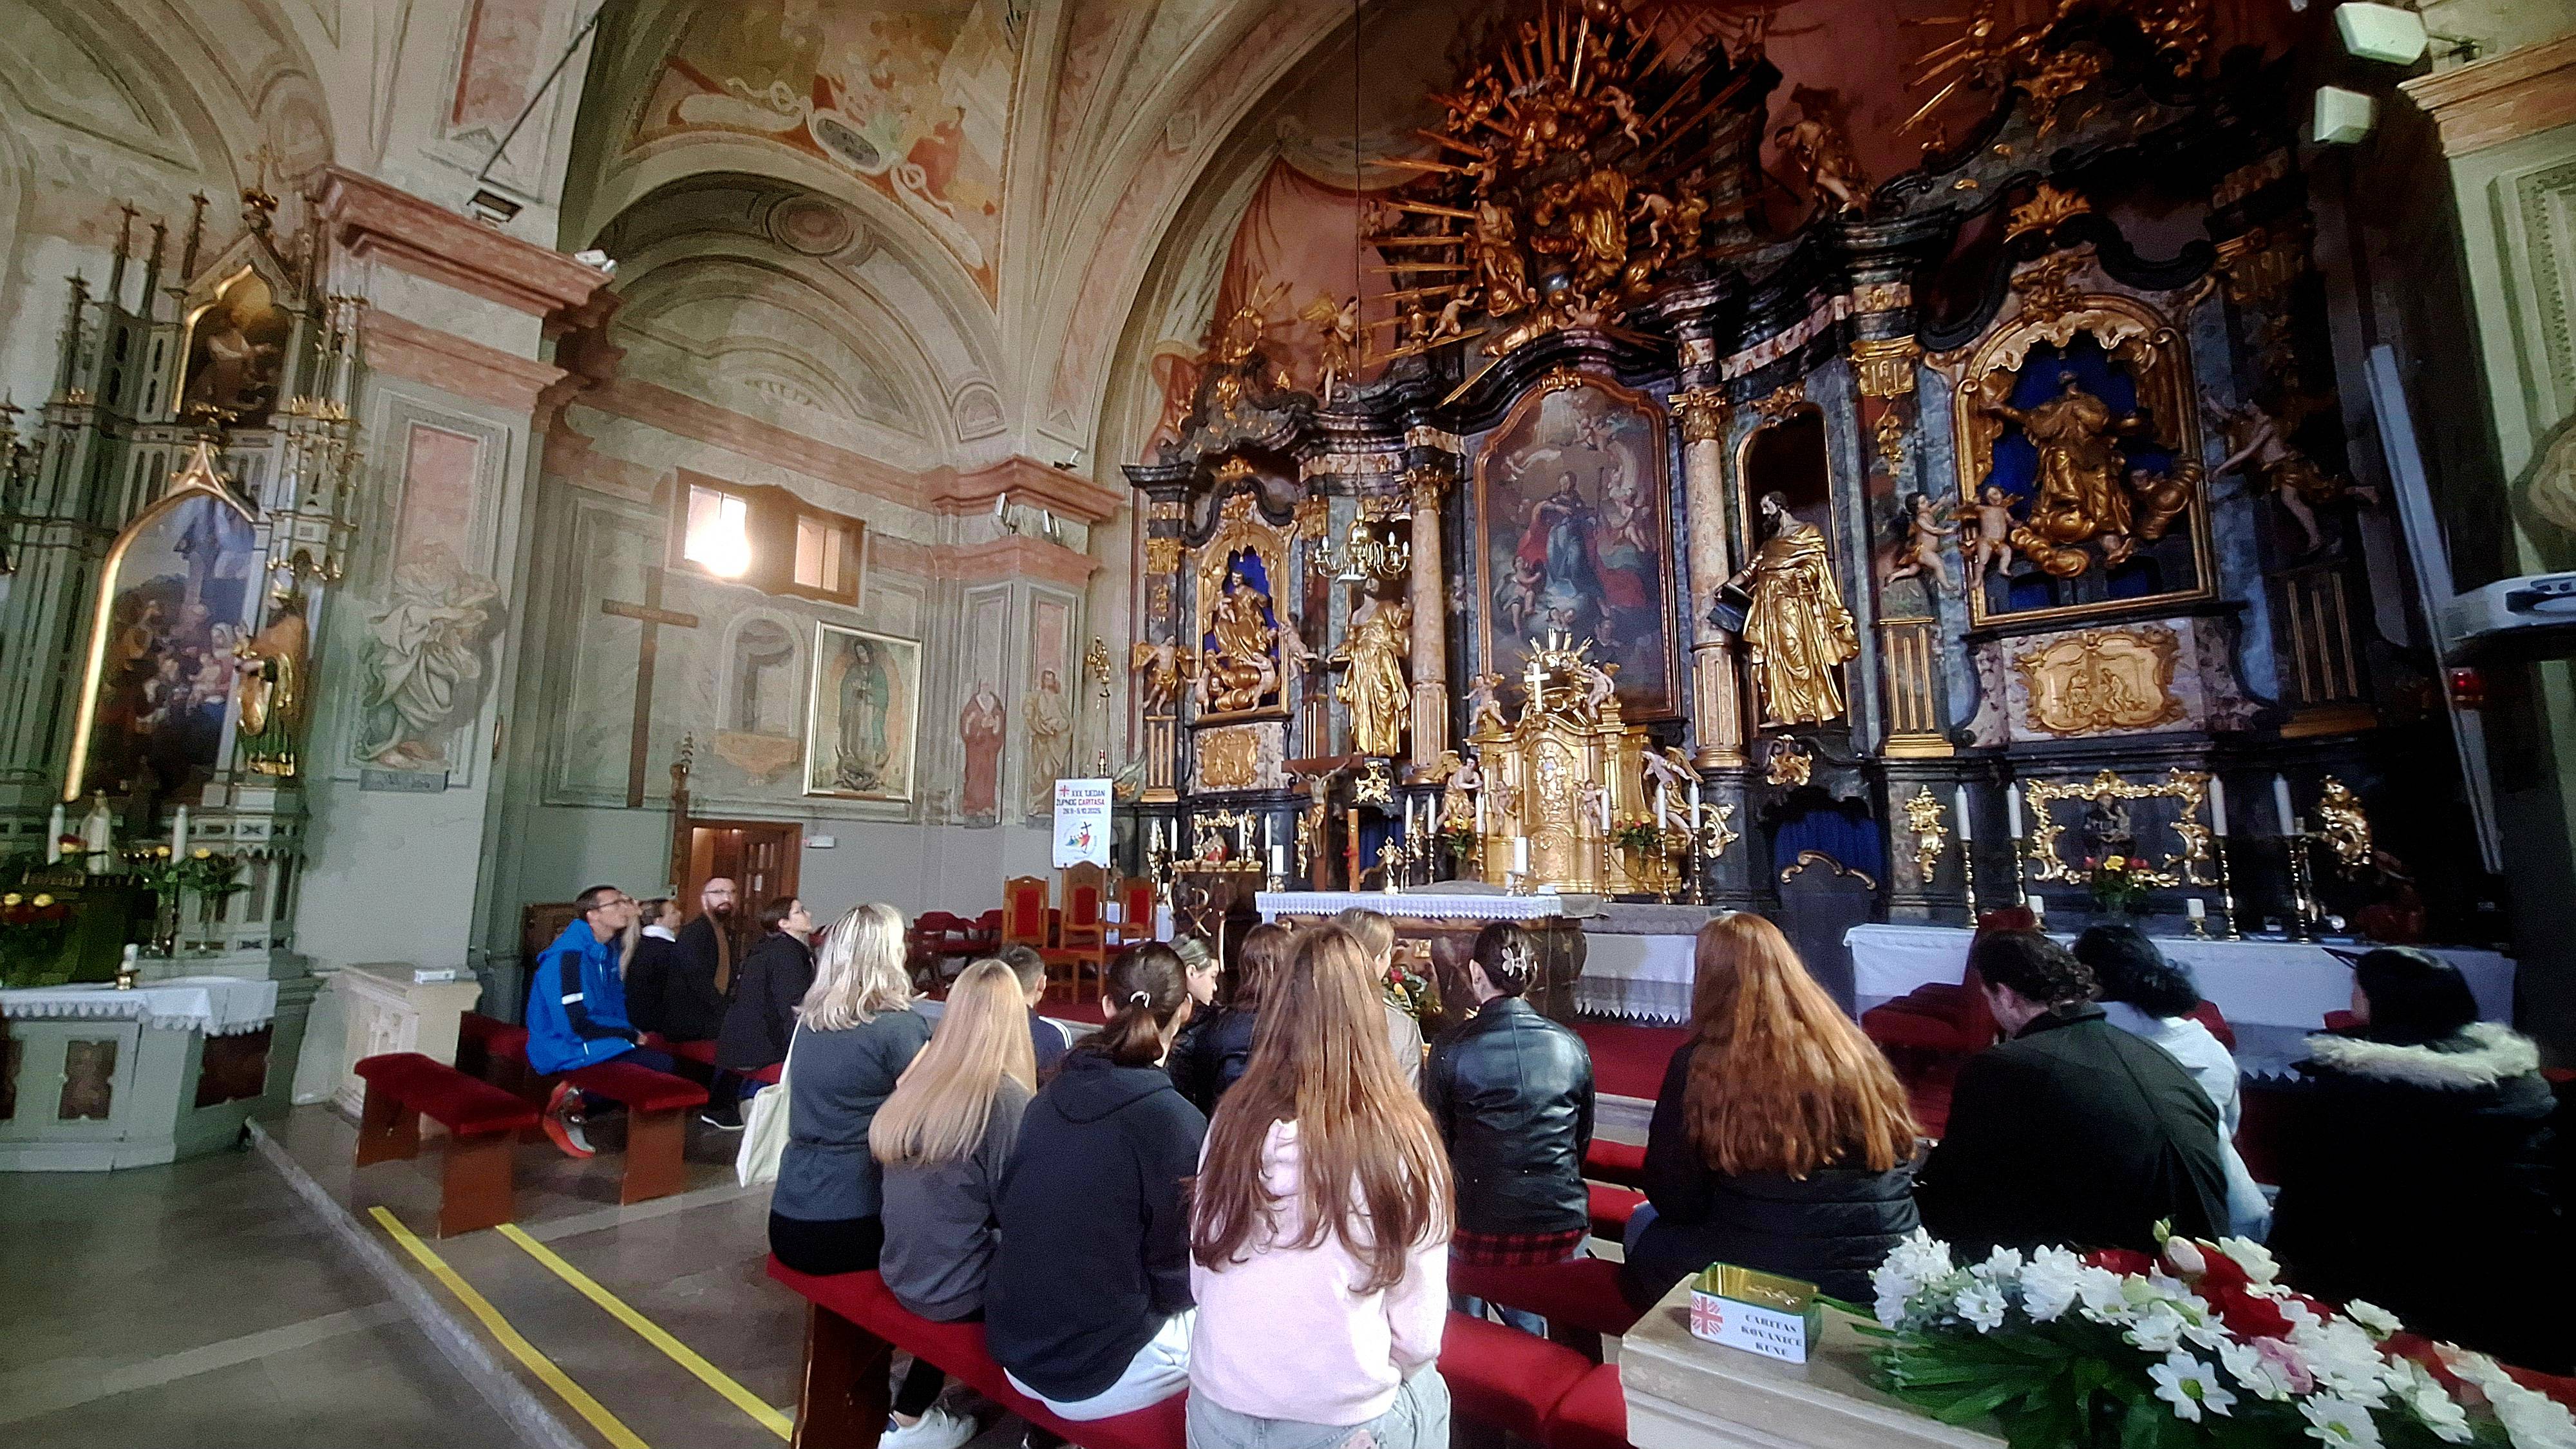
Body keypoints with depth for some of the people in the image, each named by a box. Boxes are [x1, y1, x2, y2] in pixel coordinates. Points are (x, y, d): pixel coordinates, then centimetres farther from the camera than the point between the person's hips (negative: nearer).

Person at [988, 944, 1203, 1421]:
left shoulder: (1049, 1096, -3)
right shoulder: (1176, 1121, -21)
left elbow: (1009, 1210, 11)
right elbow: (1174, 1282, -13)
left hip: (1013, 1346, 6)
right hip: (1093, 1374, -6)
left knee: (1199, 1305, 21)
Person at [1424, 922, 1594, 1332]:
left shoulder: (1450, 1049, -12)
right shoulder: (1572, 1046, -3)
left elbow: (1438, 1142, -1)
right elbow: (1583, 1138, 11)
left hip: (1480, 1226, -3)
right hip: (1564, 1225, 3)